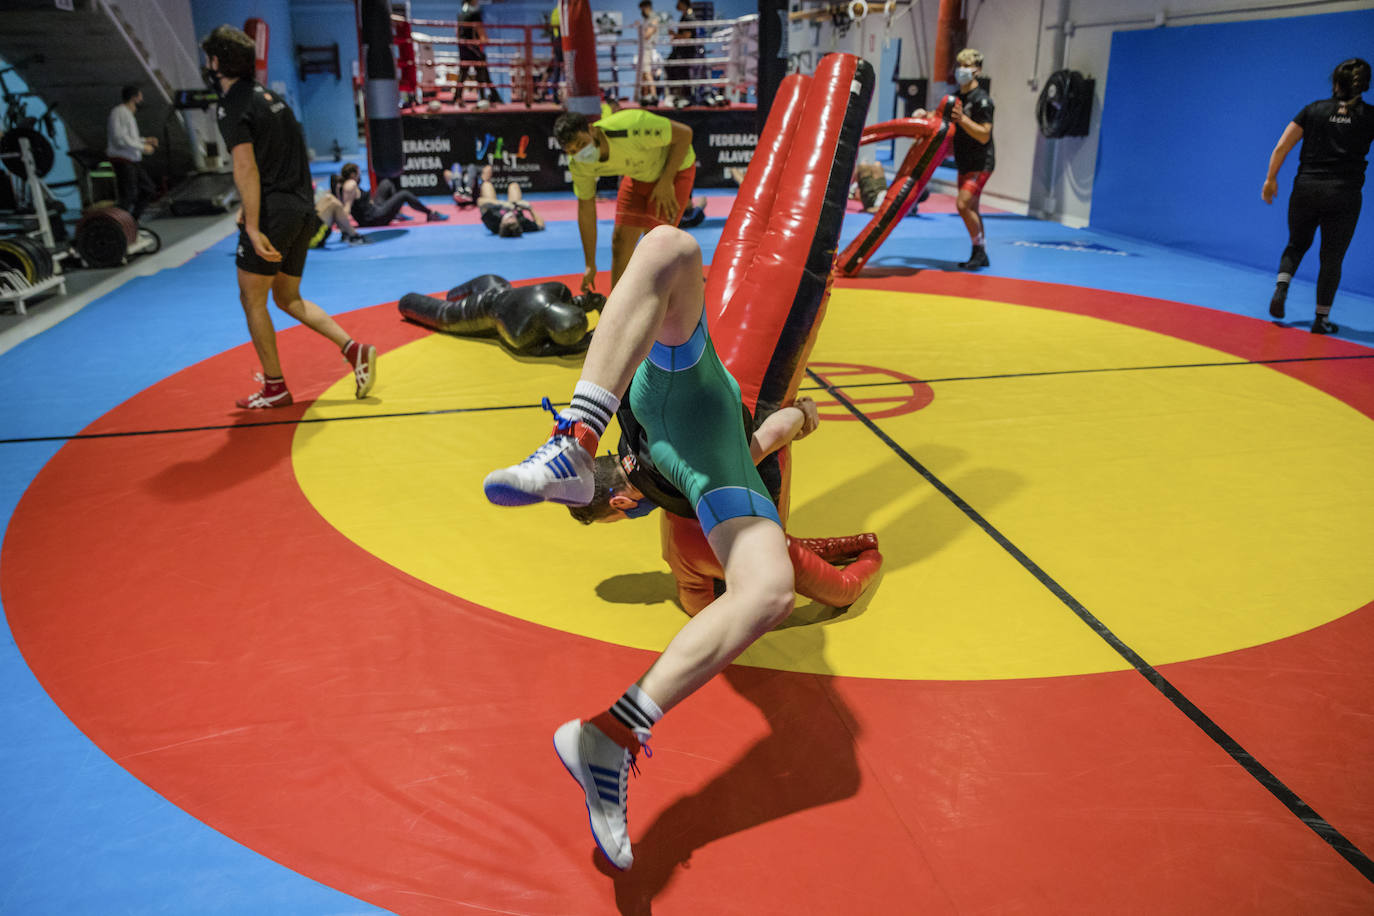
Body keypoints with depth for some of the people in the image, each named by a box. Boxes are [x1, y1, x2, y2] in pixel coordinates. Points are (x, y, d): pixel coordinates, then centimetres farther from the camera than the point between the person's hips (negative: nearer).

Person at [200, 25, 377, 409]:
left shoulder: (232, 107, -9)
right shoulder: (270, 96, 17)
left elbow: (246, 168, -19)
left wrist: (253, 228, -24)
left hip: (273, 214, -9)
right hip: (302, 211, 9)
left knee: (252, 298, 4)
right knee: (288, 298, 17)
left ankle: (275, 387, 9)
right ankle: (354, 349, 2)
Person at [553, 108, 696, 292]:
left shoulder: (630, 129, -39)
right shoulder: (579, 166, -19)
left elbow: (684, 133, -27)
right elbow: (586, 211, -6)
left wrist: (666, 183, -26)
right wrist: (590, 265, -2)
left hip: (675, 167, -5)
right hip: (638, 175, 5)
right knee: (620, 241, 0)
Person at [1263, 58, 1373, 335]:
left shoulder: (1314, 110, 4)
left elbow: (1281, 148, 0)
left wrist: (1270, 179, 7)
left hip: (1306, 189, 1)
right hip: (1345, 195, -1)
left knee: (1297, 244, 22)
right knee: (1332, 258, 7)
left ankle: (1281, 287, -4)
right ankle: (1322, 318, 9)